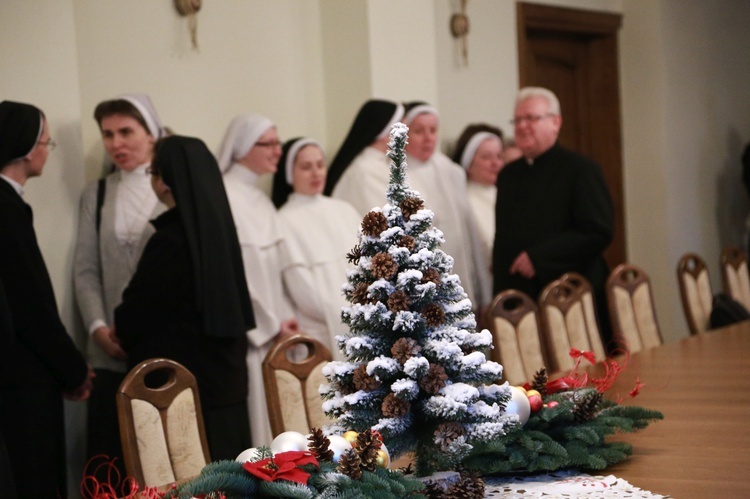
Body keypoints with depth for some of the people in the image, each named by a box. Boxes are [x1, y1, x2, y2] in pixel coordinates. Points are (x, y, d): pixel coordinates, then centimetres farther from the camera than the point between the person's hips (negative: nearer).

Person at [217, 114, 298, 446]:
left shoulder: (261, 200, 15)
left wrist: (285, 318, 5)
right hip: (247, 336, -8)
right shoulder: (224, 198, -12)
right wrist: (269, 325, -10)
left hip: (272, 333, 8)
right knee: (254, 419, -5)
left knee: (273, 424, 9)